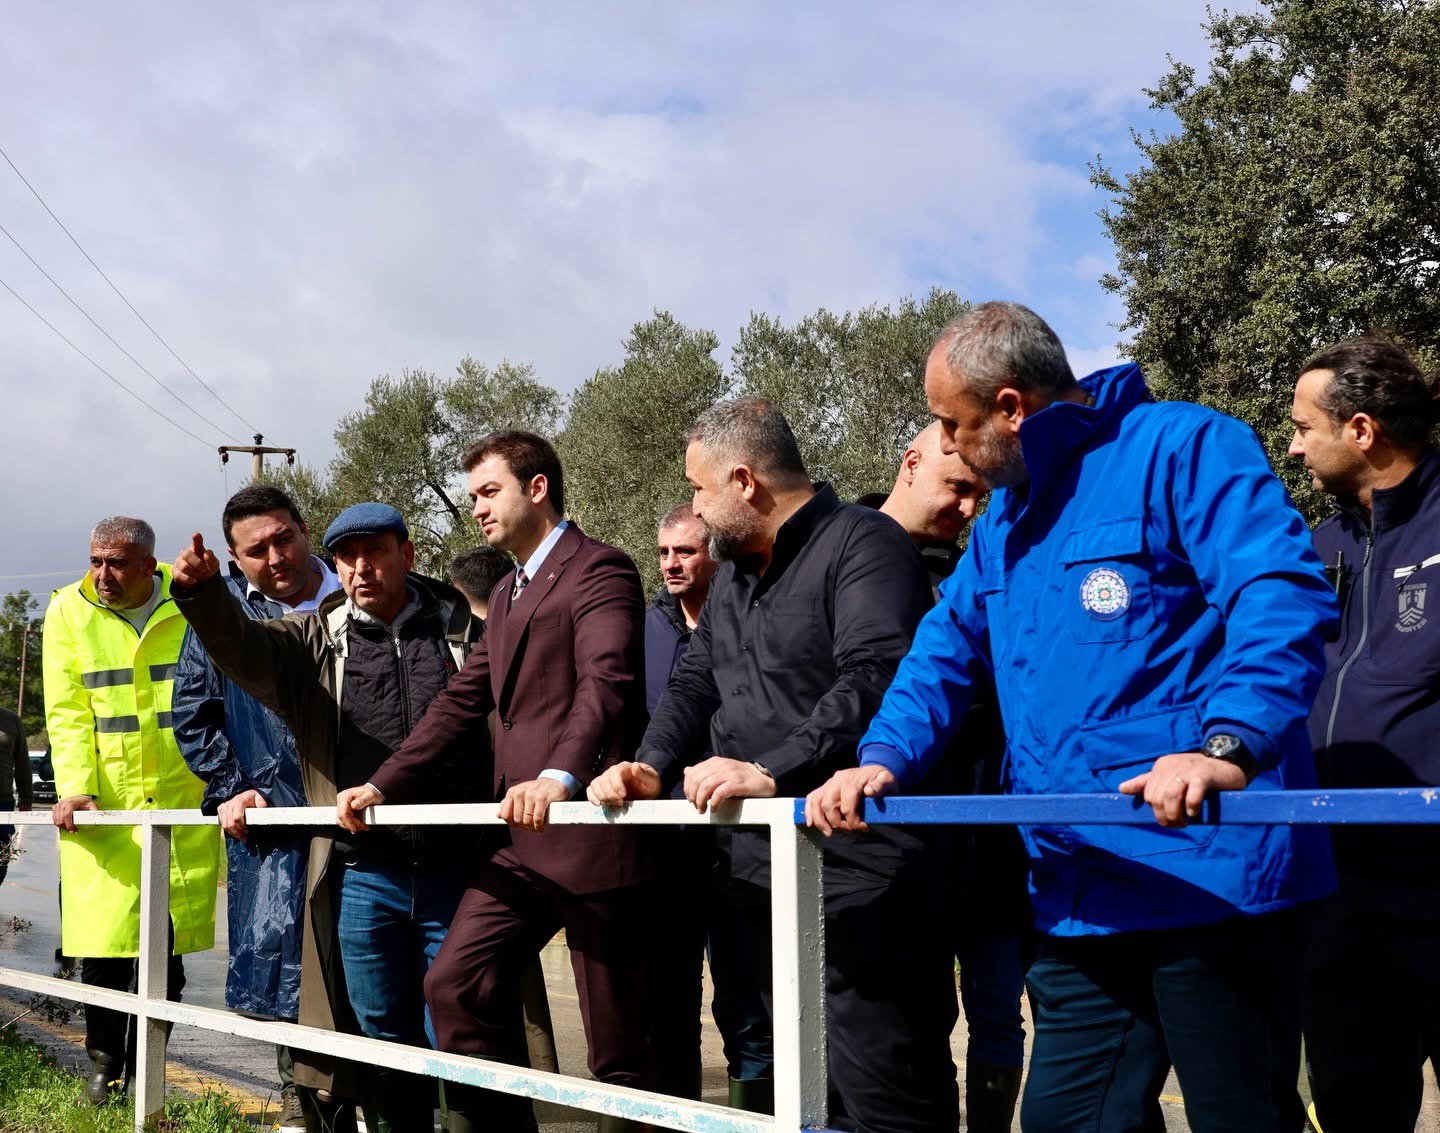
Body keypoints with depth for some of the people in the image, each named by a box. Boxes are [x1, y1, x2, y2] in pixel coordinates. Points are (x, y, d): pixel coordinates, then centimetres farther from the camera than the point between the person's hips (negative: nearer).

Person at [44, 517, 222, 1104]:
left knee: (166, 946, 3)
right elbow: (67, 710, -1)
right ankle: (104, 1064, 18)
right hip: (102, 805, 0)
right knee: (102, 942, -3)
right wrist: (74, 787, -14)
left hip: (183, 802, 0)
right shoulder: (68, 611, 3)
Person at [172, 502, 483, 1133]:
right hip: (361, 878, 2)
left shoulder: (464, 631, 7)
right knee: (384, 1046, 11)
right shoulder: (315, 642, 10)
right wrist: (202, 590, -26)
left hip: (457, 871, -2)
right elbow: (241, 646, -7)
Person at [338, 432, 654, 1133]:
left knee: (617, 1035, -2)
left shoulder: (597, 570, -8)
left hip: (591, 834, -9)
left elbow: (607, 681, -25)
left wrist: (559, 775, -41)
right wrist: (382, 786, 10)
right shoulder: (508, 594, 22)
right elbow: (460, 705, 21)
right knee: (455, 985, 3)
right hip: (523, 841, 9)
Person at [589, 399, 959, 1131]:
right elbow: (695, 684, 20)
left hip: (856, 872, -9)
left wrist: (769, 772, -28)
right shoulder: (734, 571, 20)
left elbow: (874, 680, -23)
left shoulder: (862, 545, -9)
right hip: (761, 870, 9)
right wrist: (652, 767, 1)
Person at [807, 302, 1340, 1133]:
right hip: (1080, 898, 8)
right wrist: (886, 757, 1)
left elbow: (1283, 595, -20)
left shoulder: (1181, 448, -8)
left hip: (1211, 873, -8)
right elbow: (946, 655, 19)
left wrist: (1229, 746, -34)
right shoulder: (1005, 522, 20)